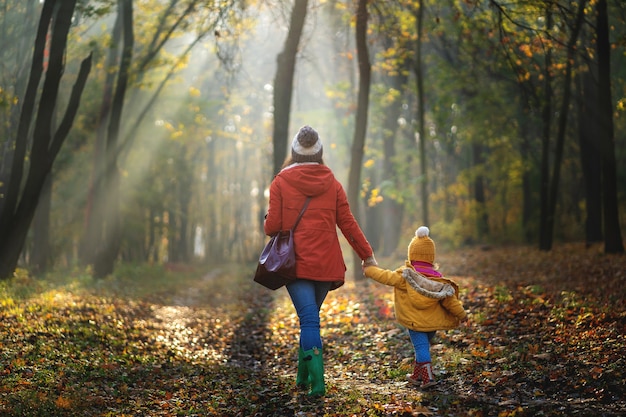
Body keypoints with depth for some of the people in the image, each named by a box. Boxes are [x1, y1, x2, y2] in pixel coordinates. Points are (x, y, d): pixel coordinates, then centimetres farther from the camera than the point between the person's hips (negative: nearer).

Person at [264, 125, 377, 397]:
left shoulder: (280, 183, -3)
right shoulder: (332, 183, 5)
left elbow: (272, 227, -5)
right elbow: (348, 224, 4)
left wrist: (267, 222, 19)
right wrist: (367, 255, 12)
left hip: (296, 262, -3)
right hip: (326, 263, 3)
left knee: (309, 319, -6)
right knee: (311, 316, 18)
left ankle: (317, 381, -18)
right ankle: (303, 376, 29)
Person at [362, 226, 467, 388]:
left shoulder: (404, 275, -11)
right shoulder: (437, 278, -2)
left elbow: (385, 276, -6)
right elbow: (448, 299, -2)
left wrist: (369, 269, 9)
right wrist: (461, 314, 7)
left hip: (415, 322, -4)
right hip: (433, 322, 4)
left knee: (421, 347, -1)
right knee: (423, 346, 19)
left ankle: (427, 377, -10)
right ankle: (416, 376, 31)